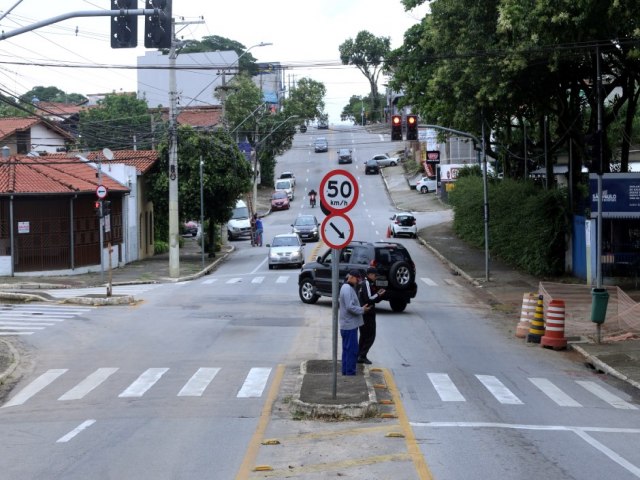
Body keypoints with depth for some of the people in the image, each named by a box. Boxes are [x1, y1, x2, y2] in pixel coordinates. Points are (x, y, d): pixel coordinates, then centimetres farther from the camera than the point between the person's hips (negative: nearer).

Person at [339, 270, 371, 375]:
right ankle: (350, 373, -4)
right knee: (352, 350, -6)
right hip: (350, 324, -11)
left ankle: (346, 373, 21)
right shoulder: (347, 289, -17)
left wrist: (361, 308, 10)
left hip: (348, 324, 11)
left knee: (347, 350, 15)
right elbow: (350, 307, -24)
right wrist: (362, 310, -12)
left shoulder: (348, 287, 16)